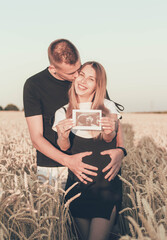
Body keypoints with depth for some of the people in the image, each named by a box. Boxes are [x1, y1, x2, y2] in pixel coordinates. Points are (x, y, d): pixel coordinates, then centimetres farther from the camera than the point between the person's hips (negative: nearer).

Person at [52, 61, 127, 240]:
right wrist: (63, 135, -29)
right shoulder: (63, 113, 5)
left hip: (107, 182, -1)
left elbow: (118, 142, 1)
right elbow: (63, 147, -6)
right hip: (77, 184, 2)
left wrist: (109, 132, -22)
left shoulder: (108, 108, 3)